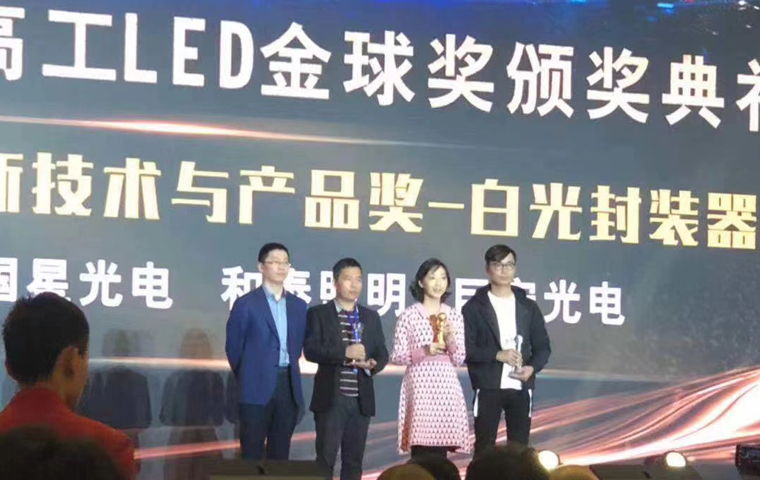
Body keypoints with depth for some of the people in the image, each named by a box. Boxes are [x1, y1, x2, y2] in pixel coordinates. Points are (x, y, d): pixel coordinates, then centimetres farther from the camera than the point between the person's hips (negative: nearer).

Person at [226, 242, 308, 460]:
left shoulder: (299, 306, 11)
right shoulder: (246, 304, -3)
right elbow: (233, 347, 2)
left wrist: (287, 373, 14)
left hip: (289, 387, 5)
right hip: (257, 388, -4)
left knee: (280, 453, 7)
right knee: (252, 454, -2)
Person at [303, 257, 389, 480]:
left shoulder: (371, 317, 14)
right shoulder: (318, 314, 1)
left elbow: (382, 353, 11)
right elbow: (311, 350, -10)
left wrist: (372, 364, -11)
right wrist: (344, 352, -21)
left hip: (361, 399, 4)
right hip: (331, 398, -4)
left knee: (354, 458, 7)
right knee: (325, 457, -4)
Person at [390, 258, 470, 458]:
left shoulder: (454, 316, 11)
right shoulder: (408, 316, 1)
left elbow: (459, 360, 11)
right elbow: (396, 356, 0)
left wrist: (450, 340, -8)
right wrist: (424, 352, -15)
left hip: (447, 388, 3)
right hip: (419, 388, -3)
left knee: (441, 452, 0)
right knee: (420, 453, -9)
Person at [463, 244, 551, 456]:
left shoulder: (528, 307, 12)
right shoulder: (474, 307, 1)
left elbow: (543, 346, 12)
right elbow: (465, 348, -5)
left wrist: (532, 367, -8)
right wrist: (497, 355, -17)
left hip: (521, 388, 3)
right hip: (488, 387, -3)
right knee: (484, 448, -2)